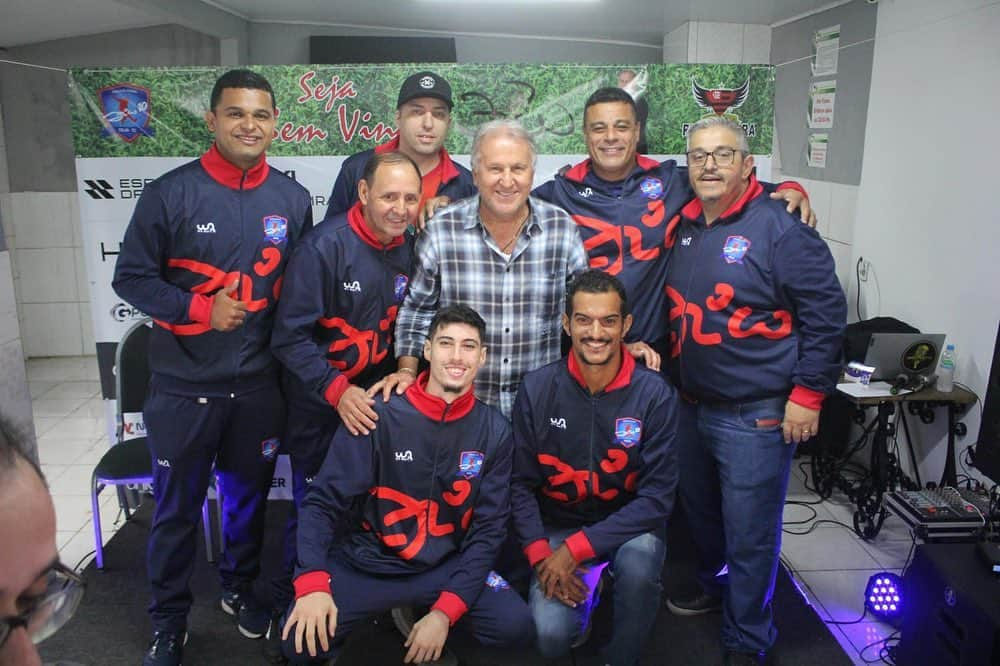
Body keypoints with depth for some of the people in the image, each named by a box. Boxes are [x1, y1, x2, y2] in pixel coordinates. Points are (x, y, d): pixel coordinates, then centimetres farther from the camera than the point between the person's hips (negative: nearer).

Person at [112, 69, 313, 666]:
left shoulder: (293, 199, 1)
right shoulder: (172, 193, -9)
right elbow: (132, 277, -5)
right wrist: (199, 310, -17)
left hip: (260, 386, 3)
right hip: (184, 387, -2)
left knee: (249, 496, 19)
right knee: (177, 509, 12)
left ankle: (240, 588, 43)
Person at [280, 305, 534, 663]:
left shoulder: (494, 430, -6)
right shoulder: (379, 414, -14)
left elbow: (488, 527, -5)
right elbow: (323, 501, -12)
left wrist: (445, 612, -14)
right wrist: (312, 583, -26)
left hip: (446, 566, 2)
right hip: (366, 564, -2)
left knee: (516, 626, -19)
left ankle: (424, 618, 10)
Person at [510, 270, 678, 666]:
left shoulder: (654, 393, -15)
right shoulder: (537, 389, -10)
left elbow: (657, 496, -15)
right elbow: (522, 484, -3)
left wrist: (576, 549, -21)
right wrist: (541, 555, -17)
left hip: (630, 525, 0)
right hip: (558, 524, 1)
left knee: (639, 561, -34)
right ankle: (581, 602, 18)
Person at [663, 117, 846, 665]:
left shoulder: (779, 227, -13)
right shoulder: (684, 228, 7)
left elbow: (826, 312, -13)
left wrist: (808, 394, -14)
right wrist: (667, 364, 13)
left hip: (756, 418, -7)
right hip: (693, 408, 7)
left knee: (749, 535, 4)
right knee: (700, 512, 23)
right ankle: (715, 589, 49)